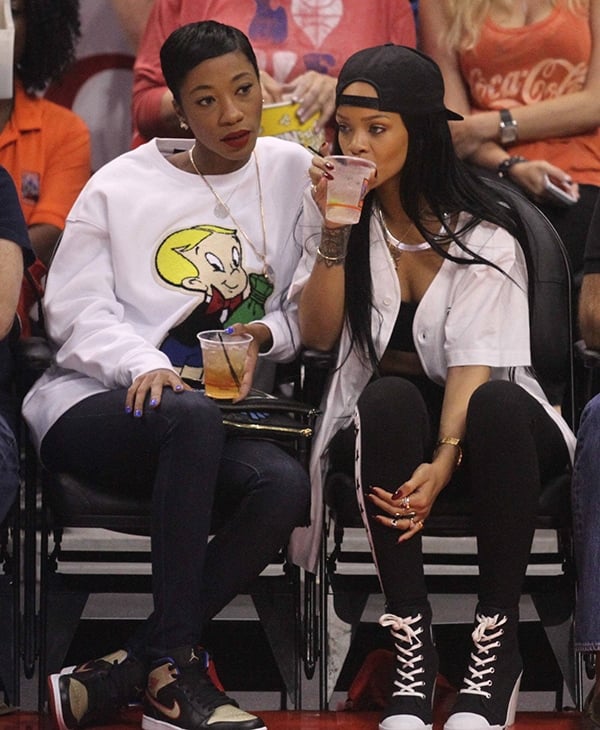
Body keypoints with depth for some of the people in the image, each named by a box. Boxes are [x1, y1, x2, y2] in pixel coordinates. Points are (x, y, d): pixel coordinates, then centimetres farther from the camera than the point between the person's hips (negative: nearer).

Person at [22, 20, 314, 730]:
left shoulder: (291, 172, 10)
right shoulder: (120, 185, 4)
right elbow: (75, 311, -2)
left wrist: (264, 336, -9)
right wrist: (143, 364, -20)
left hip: (222, 410, 3)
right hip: (91, 404, -3)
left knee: (285, 484, -32)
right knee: (192, 418, -39)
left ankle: (119, 671, -28)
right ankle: (173, 670, -33)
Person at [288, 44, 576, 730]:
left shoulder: (482, 232, -8)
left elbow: (474, 363, -18)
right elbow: (317, 336, -2)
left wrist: (444, 462, -34)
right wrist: (334, 234, -15)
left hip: (477, 421, -2)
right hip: (382, 424, 2)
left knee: (498, 406, -38)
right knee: (389, 397, -35)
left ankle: (497, 646, -27)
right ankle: (410, 644, -32)